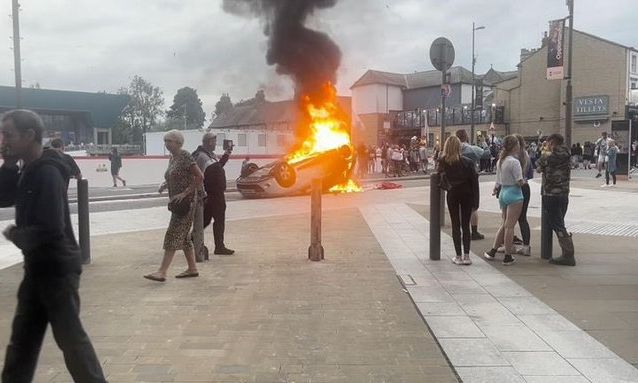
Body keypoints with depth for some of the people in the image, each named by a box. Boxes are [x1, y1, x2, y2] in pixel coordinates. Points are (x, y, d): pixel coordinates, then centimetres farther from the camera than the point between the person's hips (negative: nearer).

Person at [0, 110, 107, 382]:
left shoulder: (47, 173, -21)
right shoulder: (29, 170, 8)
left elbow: (50, 229, -28)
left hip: (57, 268, -9)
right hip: (38, 267, 9)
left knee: (70, 336, 1)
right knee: (22, 335, 17)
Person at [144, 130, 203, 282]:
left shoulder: (185, 156, -13)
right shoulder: (172, 158, 13)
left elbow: (199, 177, -21)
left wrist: (184, 193, -23)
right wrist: (164, 185, 5)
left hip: (186, 202, -9)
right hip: (177, 203, 9)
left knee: (173, 235, -11)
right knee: (183, 236, 12)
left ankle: (162, 272, -12)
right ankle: (192, 269, 21)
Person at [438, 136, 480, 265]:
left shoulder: (443, 162, -7)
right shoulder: (468, 162, -6)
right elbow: (474, 182, -6)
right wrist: (476, 201, -2)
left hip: (452, 194, -1)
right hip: (467, 194, 1)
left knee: (455, 225, 7)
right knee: (465, 225, 9)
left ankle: (459, 256, 6)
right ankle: (466, 256, 7)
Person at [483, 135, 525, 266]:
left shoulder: (500, 161, 8)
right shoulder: (514, 162, -16)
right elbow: (520, 181, -16)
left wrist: (495, 190, 25)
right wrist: (523, 181, 4)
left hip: (503, 193, 8)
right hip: (514, 194, -7)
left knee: (504, 224, 18)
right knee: (509, 226, -2)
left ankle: (493, 251, 20)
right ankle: (507, 257, 5)